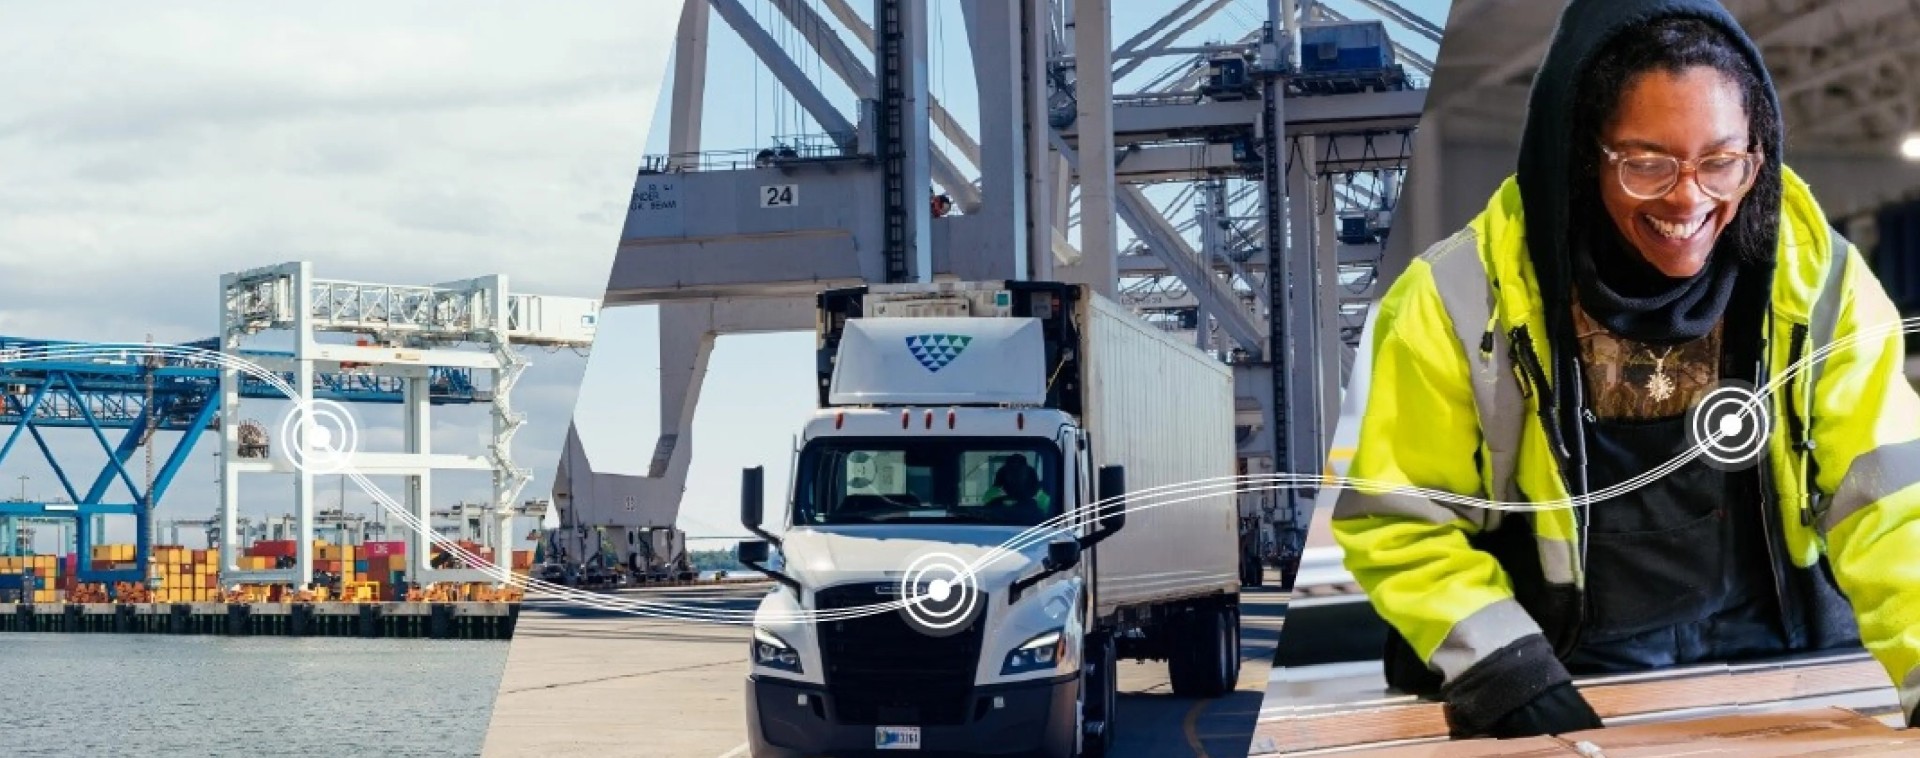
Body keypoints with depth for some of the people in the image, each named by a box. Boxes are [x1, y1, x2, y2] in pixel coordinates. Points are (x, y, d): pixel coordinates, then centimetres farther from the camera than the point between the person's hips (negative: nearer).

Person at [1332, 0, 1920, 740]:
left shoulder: (1818, 279, -4)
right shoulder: (1462, 301, -10)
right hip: (1561, 683, -2)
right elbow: (1399, 525, -4)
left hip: (1774, 662, 2)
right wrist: (1508, 678, -16)